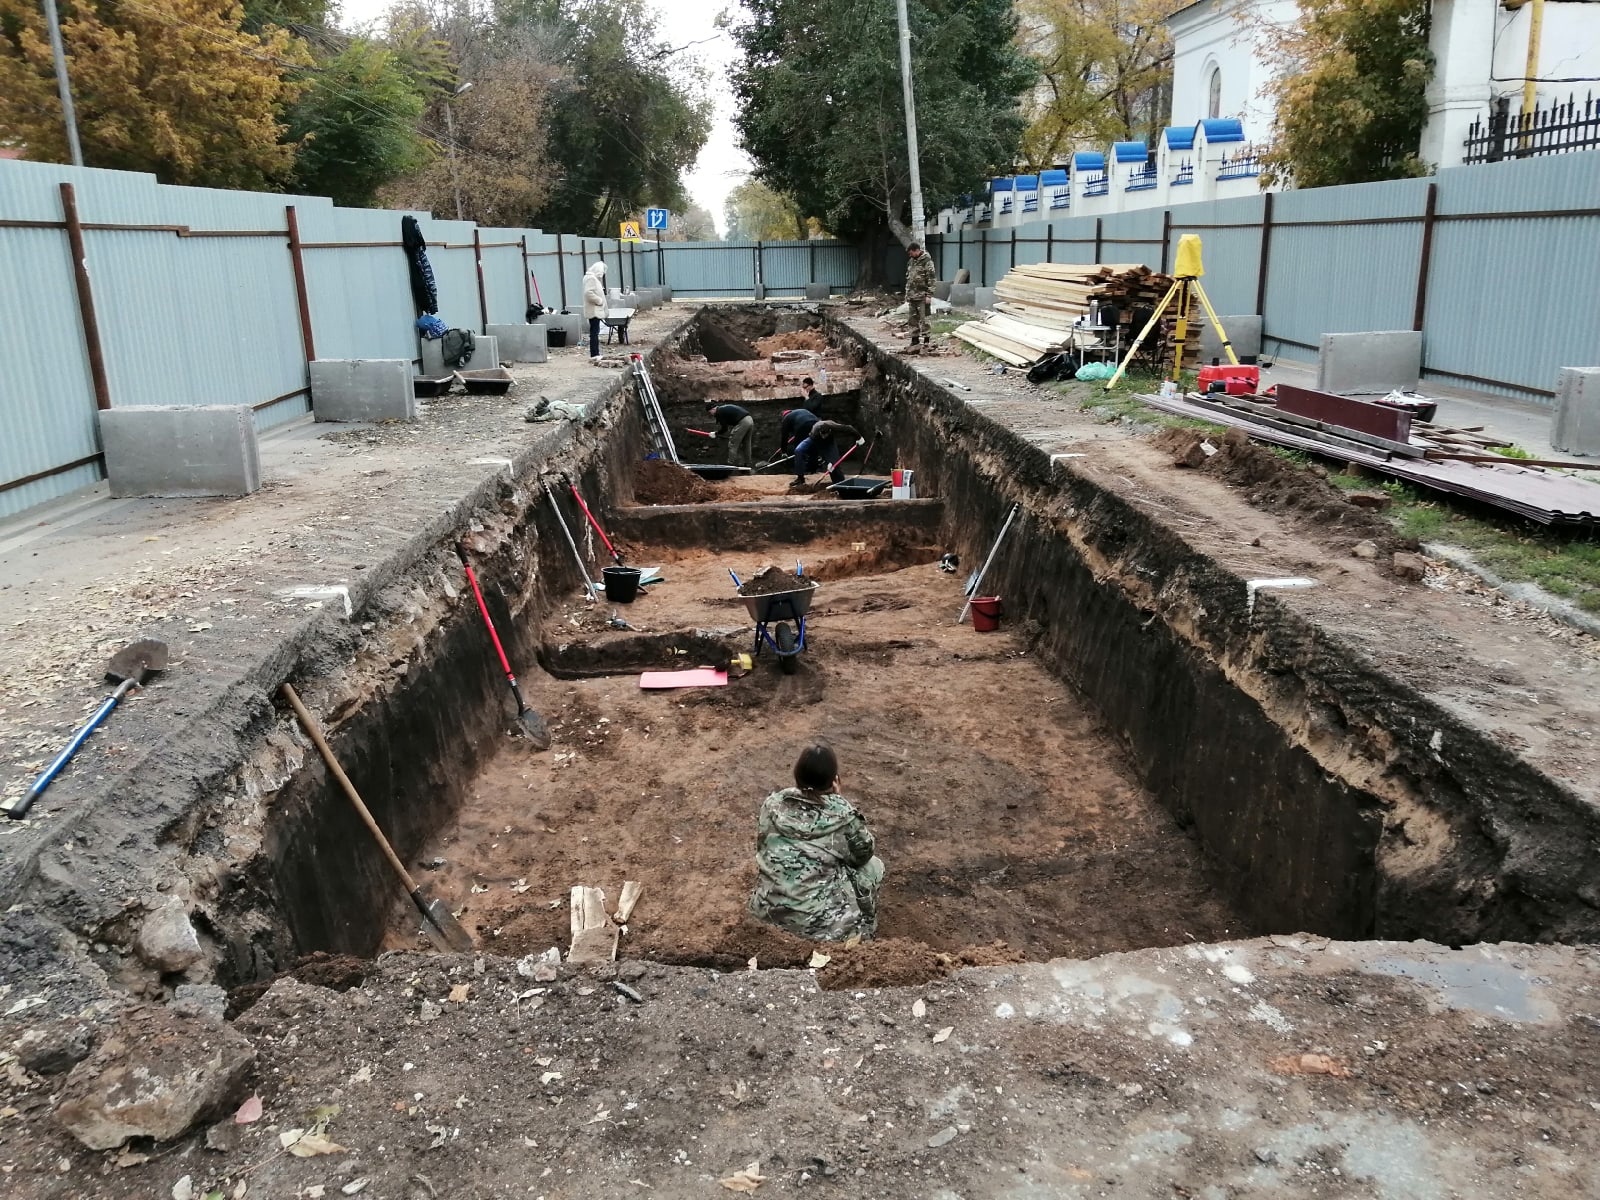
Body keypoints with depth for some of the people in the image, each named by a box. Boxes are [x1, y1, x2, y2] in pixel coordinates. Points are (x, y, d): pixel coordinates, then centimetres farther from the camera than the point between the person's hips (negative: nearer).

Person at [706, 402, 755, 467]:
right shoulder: (725, 408, 26)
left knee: (732, 445, 0)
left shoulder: (719, 412, -2)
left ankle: (731, 464, 2)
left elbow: (724, 428, -1)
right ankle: (747, 465, 25)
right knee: (746, 445, 18)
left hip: (742, 422, -9)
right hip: (750, 420, 9)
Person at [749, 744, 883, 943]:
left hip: (768, 910, 4)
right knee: (873, 866, 19)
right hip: (819, 920, -4)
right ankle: (862, 931, 32)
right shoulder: (842, 815, -14)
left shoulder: (772, 804, -4)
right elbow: (863, 853, 4)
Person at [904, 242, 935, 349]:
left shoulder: (927, 262, -7)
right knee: (913, 319, 10)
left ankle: (924, 339, -1)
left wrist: (929, 295, -16)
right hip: (912, 296, 7)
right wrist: (907, 294, 18)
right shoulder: (911, 262, 16)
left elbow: (931, 279, -11)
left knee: (923, 319, -5)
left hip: (922, 296, -7)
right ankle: (915, 339, 17)